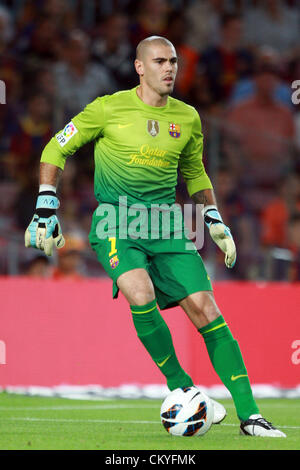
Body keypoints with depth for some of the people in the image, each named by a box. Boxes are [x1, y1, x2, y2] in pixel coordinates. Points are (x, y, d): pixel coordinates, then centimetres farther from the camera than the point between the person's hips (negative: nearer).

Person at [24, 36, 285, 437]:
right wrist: (46, 209, -2)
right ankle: (181, 388, -10)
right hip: (116, 222, -3)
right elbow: (56, 150, 5)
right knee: (141, 296, -30)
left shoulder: (187, 118, 9)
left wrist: (216, 222, 16)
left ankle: (249, 415, -7)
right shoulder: (109, 109, -4)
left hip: (166, 223, 4)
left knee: (204, 308, -8)